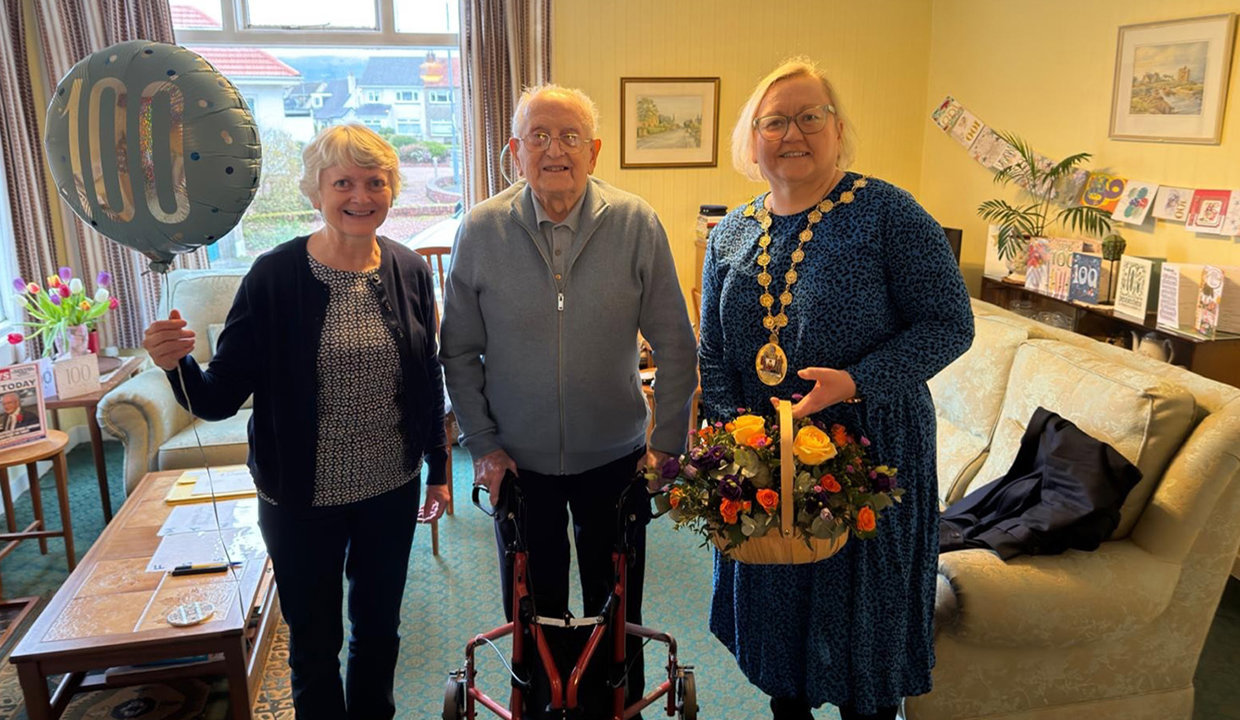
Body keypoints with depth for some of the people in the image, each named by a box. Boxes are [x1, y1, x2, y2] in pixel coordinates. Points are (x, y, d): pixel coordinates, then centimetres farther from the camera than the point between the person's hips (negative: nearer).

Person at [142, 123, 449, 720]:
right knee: (314, 646, 14)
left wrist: (438, 468, 10)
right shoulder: (275, 275, -14)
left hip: (392, 491, 3)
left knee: (379, 628, 22)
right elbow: (220, 398, -14)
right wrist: (177, 365, -34)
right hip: (303, 499, -3)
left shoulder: (409, 271, -4)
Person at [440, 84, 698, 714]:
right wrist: (482, 444, -4)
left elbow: (675, 345, -6)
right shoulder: (480, 230, -9)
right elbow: (460, 351, -1)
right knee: (533, 610, 18)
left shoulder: (636, 224, -11)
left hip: (615, 456, 0)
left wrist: (667, 441, -6)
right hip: (518, 461, 0)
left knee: (617, 606, 18)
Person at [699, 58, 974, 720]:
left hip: (871, 452, -4)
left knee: (861, 613, 11)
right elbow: (713, 354, 6)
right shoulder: (730, 235, 5)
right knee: (774, 603, 19)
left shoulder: (887, 214, -11)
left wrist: (857, 383, -24)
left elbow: (949, 324, -12)